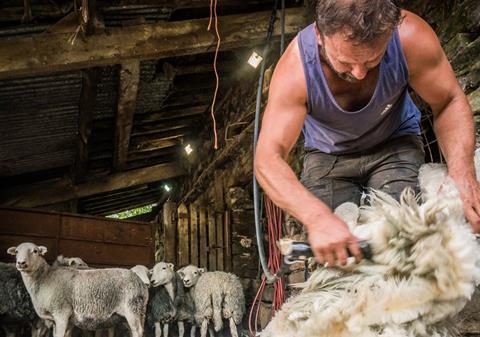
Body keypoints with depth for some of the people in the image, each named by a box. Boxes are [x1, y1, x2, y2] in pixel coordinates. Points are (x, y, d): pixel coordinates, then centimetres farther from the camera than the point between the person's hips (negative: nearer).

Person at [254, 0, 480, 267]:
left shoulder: (410, 37, -31)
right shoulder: (296, 69, -33)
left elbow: (450, 102, -17)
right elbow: (268, 160, -38)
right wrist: (317, 217, -56)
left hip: (395, 143, 0)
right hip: (328, 155, 0)